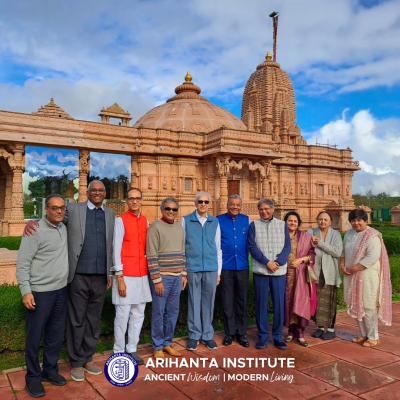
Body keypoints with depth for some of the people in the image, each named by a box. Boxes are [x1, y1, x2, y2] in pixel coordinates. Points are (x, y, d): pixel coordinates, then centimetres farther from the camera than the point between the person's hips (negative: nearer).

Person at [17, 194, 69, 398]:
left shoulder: (64, 228, 6)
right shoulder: (35, 230, -13)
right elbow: (22, 263, -13)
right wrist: (26, 291, -19)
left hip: (61, 290, 6)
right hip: (40, 292, -6)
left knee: (56, 334, 15)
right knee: (35, 336, 6)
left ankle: (50, 369, 32)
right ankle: (33, 376, 22)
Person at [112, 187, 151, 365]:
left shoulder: (145, 221, 10)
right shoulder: (120, 220, -7)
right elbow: (116, 250, -10)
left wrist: (148, 270, 7)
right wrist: (120, 277, -13)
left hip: (142, 274, 6)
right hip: (126, 275, -6)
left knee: (138, 314, 11)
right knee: (123, 315, 1)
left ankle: (132, 349, 23)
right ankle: (119, 352, 16)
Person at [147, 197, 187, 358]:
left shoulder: (179, 227, 11)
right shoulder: (155, 227, -8)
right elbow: (151, 256, -12)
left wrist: (184, 274, 13)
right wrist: (157, 279, -15)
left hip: (177, 277, 6)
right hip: (162, 277, -6)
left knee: (173, 312, 11)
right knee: (158, 312, 3)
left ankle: (167, 343, 26)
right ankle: (158, 346, 17)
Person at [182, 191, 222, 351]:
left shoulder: (215, 222, 9)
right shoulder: (186, 221, 3)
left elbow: (218, 248, 11)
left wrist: (219, 271, 9)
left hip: (211, 269, 2)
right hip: (192, 268, -2)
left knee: (208, 302, 8)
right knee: (194, 302, 5)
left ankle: (207, 335, 21)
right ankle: (194, 335, 19)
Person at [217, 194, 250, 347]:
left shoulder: (246, 220, 5)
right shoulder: (219, 220, 0)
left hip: (243, 266, 2)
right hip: (226, 266, -1)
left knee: (242, 300, 9)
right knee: (227, 301, 7)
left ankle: (241, 332, 22)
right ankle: (229, 332, 20)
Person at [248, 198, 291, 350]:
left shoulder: (282, 225, 9)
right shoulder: (254, 225, 5)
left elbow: (287, 246, 2)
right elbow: (252, 246, -5)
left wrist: (278, 262, -13)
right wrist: (267, 262, -13)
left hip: (279, 271, 1)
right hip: (260, 271, -1)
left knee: (279, 304, 5)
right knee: (261, 304, 5)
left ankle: (277, 336, 19)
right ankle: (262, 336, 18)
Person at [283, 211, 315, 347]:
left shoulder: (306, 236, 5)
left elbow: (312, 253, 3)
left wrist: (301, 259, -11)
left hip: (301, 274, -1)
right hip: (286, 273, 1)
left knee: (301, 302, -6)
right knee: (288, 301, 4)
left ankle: (300, 333, 1)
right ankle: (291, 330, 15)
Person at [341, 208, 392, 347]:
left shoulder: (372, 235, -14)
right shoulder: (349, 234, 9)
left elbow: (372, 257, -22)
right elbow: (343, 251, 13)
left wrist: (353, 269, -20)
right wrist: (342, 265, -6)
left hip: (367, 276, -7)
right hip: (351, 276, 7)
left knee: (368, 306, -1)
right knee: (356, 305, 12)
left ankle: (373, 337, 14)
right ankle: (363, 334, 26)